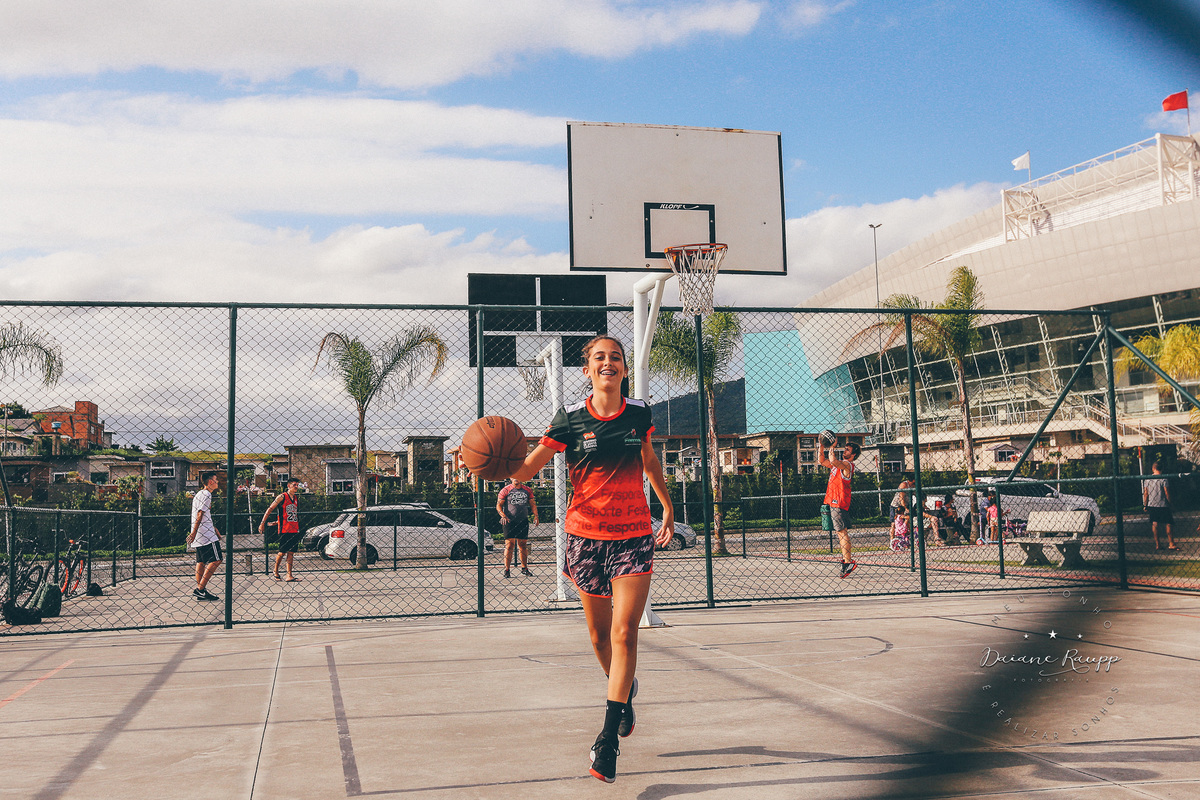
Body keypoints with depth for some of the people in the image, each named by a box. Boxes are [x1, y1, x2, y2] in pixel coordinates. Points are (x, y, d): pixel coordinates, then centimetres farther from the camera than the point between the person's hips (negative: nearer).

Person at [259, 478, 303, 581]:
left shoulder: (296, 498, 14)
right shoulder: (282, 497, -5)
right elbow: (270, 509, -3)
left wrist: (277, 522, 21)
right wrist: (262, 523, -6)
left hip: (295, 529, 6)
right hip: (284, 530, -6)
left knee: (291, 552, 3)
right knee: (282, 552, -2)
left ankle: (289, 575, 2)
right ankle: (276, 571, 19)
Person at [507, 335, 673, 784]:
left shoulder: (638, 413, 2)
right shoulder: (571, 418, -4)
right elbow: (532, 464, -8)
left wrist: (668, 507, 28)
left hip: (634, 535, 0)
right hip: (586, 535, 0)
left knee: (624, 632, -11)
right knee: (599, 634, 11)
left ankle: (607, 739, -8)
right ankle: (625, 694, 41)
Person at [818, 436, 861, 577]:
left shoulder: (847, 464, -9)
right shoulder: (838, 463, 19)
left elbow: (833, 461, -27)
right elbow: (821, 461, 26)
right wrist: (821, 446, 16)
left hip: (839, 502, -10)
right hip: (832, 501, 10)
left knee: (842, 531, -13)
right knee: (840, 532, 11)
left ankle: (848, 562, -15)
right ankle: (845, 559, 15)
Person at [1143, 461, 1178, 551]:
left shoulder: (1147, 479, 2)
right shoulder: (1163, 479, -9)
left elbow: (1146, 494, 4)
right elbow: (1167, 493, -9)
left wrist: (1145, 505, 11)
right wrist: (1170, 503, 2)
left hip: (1151, 505, 4)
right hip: (1163, 505, -4)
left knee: (1154, 524, 6)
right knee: (1168, 524, 2)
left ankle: (1157, 544, 6)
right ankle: (1171, 544, 0)